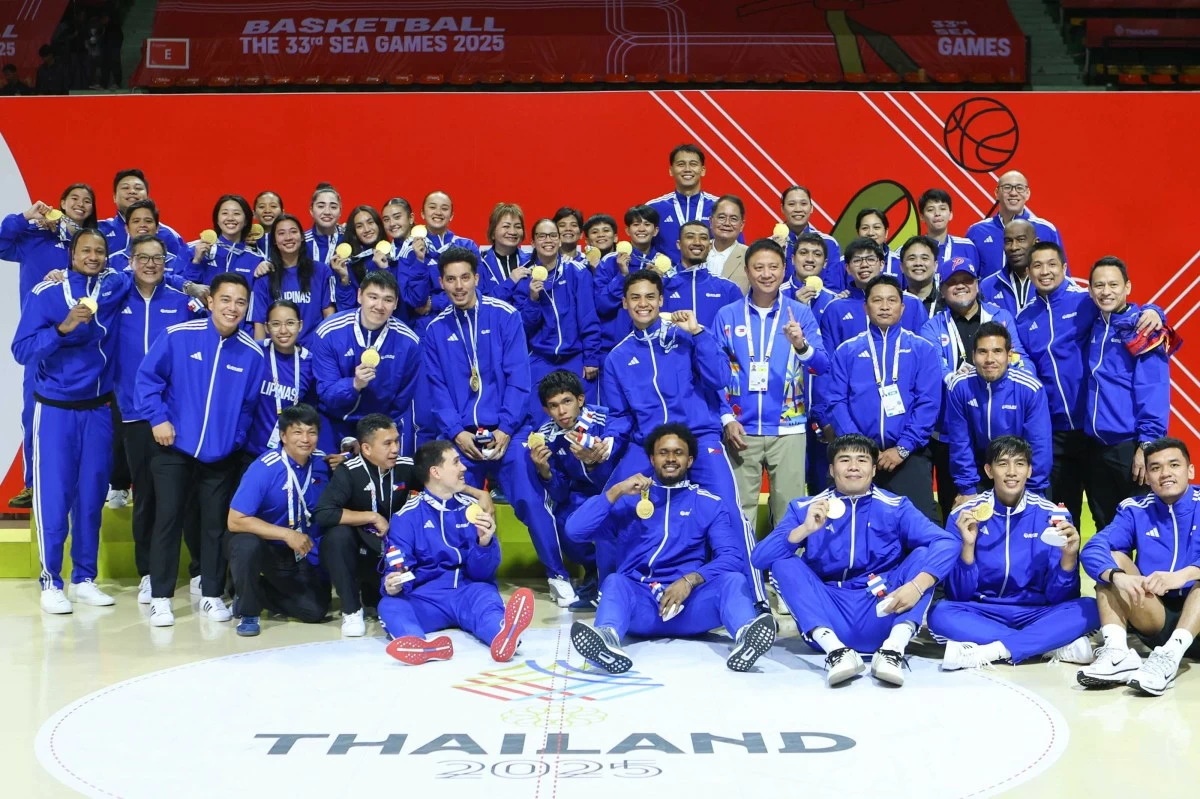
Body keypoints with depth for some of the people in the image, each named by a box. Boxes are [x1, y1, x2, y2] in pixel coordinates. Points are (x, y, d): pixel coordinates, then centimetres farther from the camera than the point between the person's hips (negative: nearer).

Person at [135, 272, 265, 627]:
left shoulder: (252, 353, -3)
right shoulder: (178, 336, -10)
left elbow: (249, 405, 5)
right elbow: (147, 378, -4)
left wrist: (236, 438, -3)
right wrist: (158, 418, -11)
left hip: (222, 455, 2)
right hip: (174, 449, -2)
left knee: (216, 524, 9)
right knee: (167, 520, 3)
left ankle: (212, 595, 21)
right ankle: (160, 598, 13)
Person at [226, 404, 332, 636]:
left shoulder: (322, 464, -8)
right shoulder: (264, 468, -23)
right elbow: (236, 521, -25)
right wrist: (286, 534, -30)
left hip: (302, 553, 4)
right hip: (263, 545, -4)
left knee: (316, 611, -8)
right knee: (247, 544, -38)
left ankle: (256, 590, 18)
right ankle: (248, 611, -12)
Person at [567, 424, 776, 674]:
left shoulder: (710, 504, 13)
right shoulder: (630, 498, 14)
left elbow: (731, 558, 0)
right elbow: (575, 530, 3)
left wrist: (690, 580, -17)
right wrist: (616, 491, -8)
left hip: (691, 604, 0)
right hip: (640, 604, 0)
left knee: (733, 580, -27)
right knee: (615, 581, -31)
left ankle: (746, 636, -58)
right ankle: (607, 638, -63)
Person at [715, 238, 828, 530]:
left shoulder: (801, 313, 2)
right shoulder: (727, 316, 4)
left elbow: (823, 367, -6)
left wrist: (801, 345, -25)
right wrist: (727, 419, -4)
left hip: (788, 429, 0)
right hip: (741, 429, 1)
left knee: (789, 506, 2)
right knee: (740, 508, 5)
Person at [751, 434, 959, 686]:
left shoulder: (895, 507, 4)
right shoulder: (805, 508, 4)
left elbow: (947, 543, -10)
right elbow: (760, 558, -7)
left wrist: (917, 585, -28)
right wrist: (804, 529, -23)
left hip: (881, 619, 0)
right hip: (828, 622, 0)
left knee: (924, 554, -15)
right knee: (784, 562, -18)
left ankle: (892, 649, -33)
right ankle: (836, 650, -35)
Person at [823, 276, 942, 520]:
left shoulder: (923, 349, 6)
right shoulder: (847, 351, 9)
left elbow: (928, 404, -3)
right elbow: (836, 402, 0)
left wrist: (903, 448, -12)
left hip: (909, 455, -1)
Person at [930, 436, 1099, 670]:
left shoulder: (1053, 515, -4)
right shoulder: (963, 515, -5)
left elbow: (1059, 597, -5)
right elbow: (958, 595, -8)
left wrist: (1069, 556, -23)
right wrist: (968, 545, -22)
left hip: (1036, 614, 1)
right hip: (983, 615, -1)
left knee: (1088, 609, -26)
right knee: (940, 613, -31)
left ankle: (985, 652, -29)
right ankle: (1058, 644, -26)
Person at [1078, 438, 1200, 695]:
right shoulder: (1135, 510, 3)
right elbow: (1093, 549, -13)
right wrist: (1117, 576, -34)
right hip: (1155, 618, 3)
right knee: (1113, 558, -13)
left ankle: (1170, 655, -42)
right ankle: (1117, 652, -33)